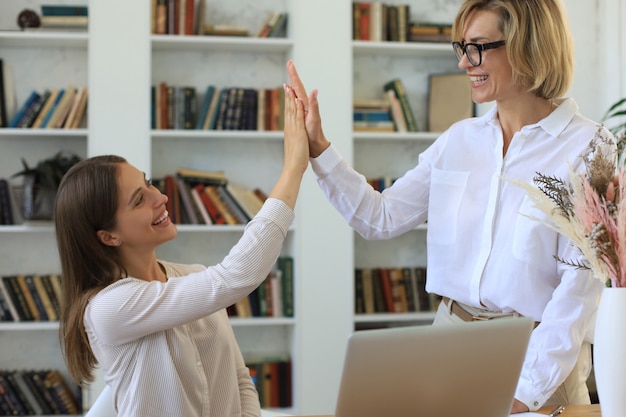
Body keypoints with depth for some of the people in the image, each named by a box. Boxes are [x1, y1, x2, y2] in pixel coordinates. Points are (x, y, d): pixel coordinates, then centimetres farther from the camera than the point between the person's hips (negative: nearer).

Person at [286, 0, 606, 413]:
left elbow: (580, 286, -17)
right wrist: (318, 148, -2)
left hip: (538, 351, -5)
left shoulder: (588, 149, -12)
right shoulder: (460, 140, 6)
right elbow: (381, 217, 7)